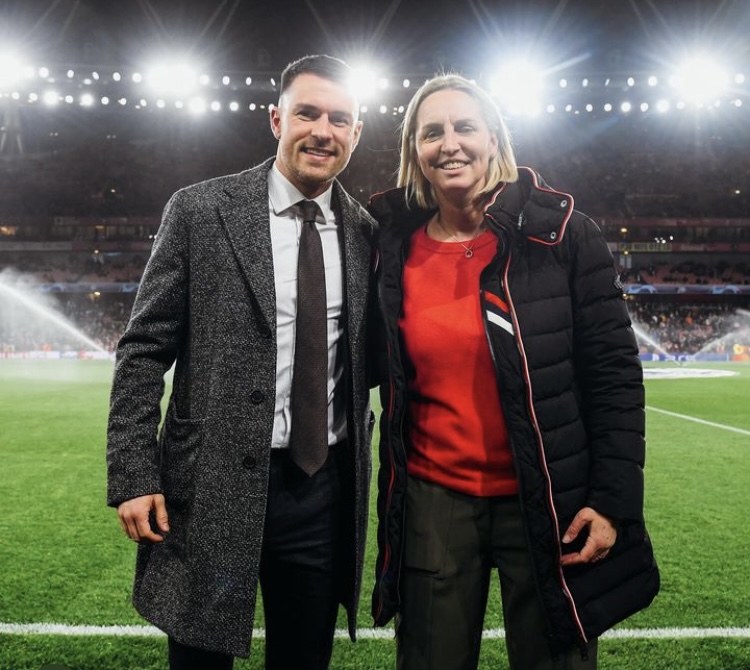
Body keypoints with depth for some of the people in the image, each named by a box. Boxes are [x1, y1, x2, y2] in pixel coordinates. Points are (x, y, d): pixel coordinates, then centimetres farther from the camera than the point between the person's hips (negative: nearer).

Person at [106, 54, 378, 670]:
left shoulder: (366, 234, 4)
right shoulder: (200, 211, -4)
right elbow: (144, 350, -4)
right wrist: (133, 476, -9)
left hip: (325, 488, 3)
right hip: (213, 487, -2)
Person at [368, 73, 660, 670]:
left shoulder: (563, 232, -6)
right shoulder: (395, 249, 2)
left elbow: (613, 370, -6)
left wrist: (615, 497, -10)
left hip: (549, 503, -2)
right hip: (433, 500, 3)